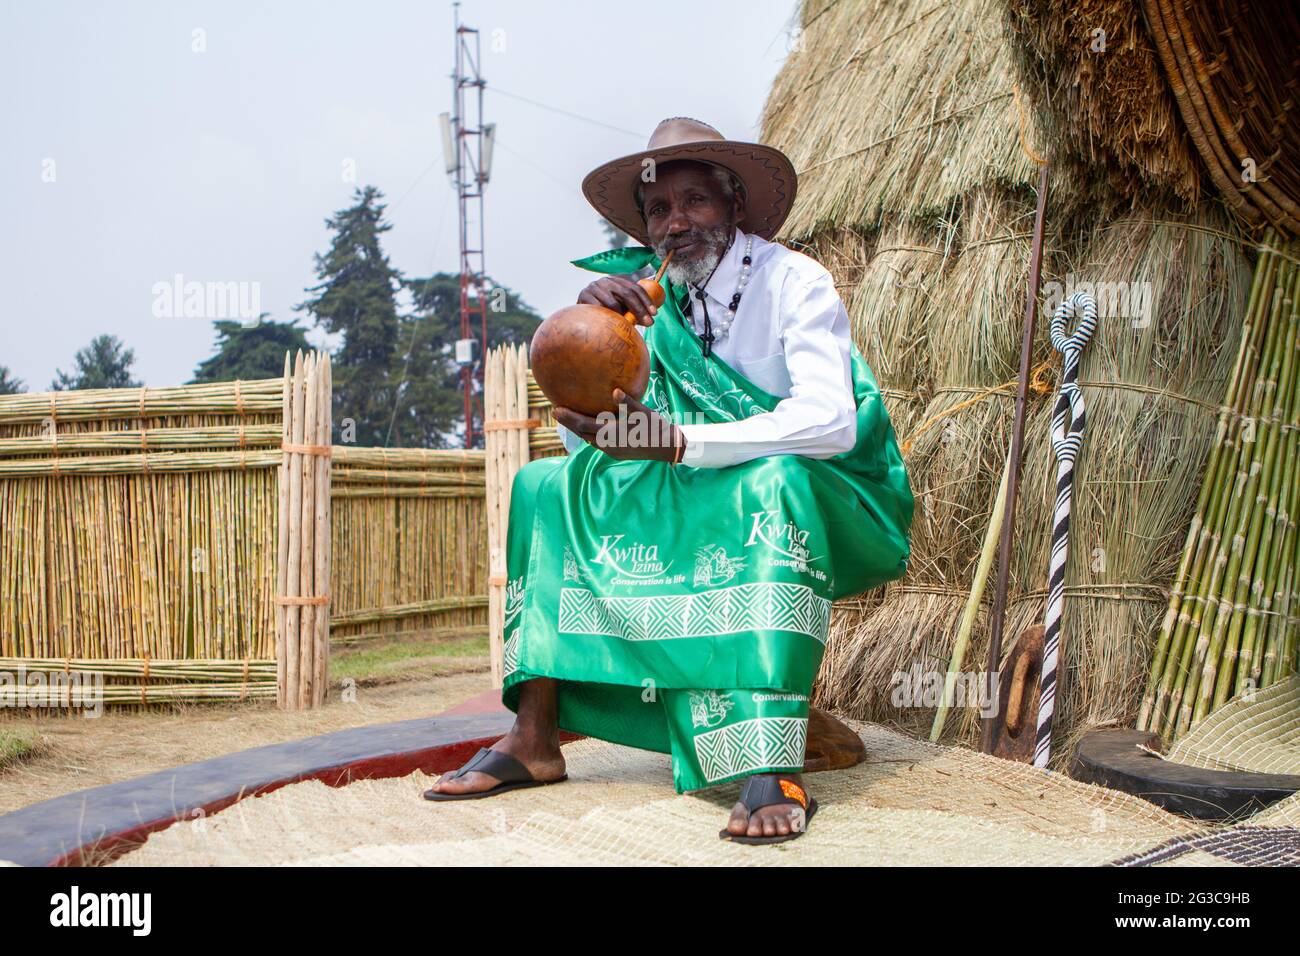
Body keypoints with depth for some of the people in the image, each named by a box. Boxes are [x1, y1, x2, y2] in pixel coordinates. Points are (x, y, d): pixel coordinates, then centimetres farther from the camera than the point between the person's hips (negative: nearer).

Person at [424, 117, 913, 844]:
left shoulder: (794, 281, -13)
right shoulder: (653, 300, 2)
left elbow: (829, 423, -29)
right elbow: (583, 438, -1)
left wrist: (677, 441, -36)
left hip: (822, 505, -6)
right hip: (714, 507, 6)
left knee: (774, 482, -39)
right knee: (550, 484, -7)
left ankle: (776, 770, -46)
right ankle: (534, 738, -14)